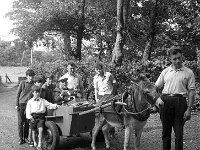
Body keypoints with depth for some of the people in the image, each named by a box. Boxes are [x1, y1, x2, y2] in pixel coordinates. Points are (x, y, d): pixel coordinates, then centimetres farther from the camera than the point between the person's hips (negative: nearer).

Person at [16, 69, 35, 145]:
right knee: (20, 122, 2)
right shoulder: (23, 83, -1)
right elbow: (18, 93, 3)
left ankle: (26, 138, 15)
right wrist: (17, 104, -2)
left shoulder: (34, 84, 2)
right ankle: (20, 138, 10)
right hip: (21, 104, -1)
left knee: (27, 122, 5)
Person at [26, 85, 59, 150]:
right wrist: (30, 118, -8)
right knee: (33, 131, 5)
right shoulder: (30, 101, 11)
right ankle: (34, 142, 30)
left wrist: (55, 105, -10)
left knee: (40, 129, -16)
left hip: (41, 116, 0)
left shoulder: (43, 101, 14)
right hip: (33, 117, 1)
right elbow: (27, 111, 6)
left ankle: (39, 145, -13)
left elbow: (49, 105, 8)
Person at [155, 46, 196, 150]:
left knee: (179, 132, 2)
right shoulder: (165, 71, 10)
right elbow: (156, 88, 12)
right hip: (165, 101, 2)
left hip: (180, 102, -2)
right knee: (166, 131, 11)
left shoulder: (188, 72, 3)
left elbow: (191, 92, 0)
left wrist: (189, 109, -7)